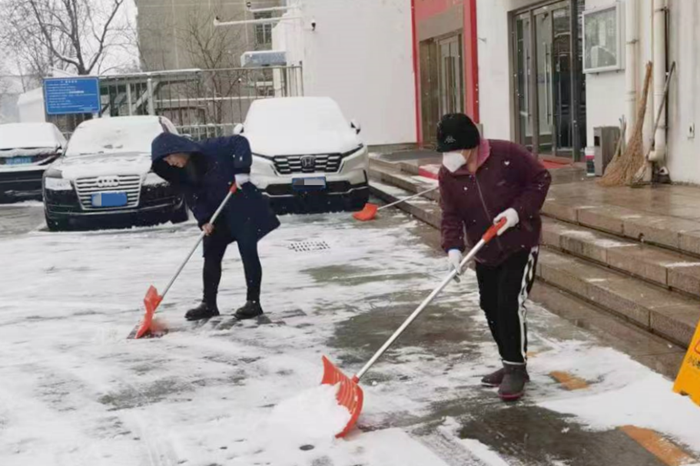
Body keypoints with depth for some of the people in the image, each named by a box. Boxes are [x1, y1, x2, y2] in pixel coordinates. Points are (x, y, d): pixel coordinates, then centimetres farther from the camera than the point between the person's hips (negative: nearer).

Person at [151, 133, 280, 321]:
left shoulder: (210, 149, -20)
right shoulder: (181, 173, 0)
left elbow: (240, 142, -22)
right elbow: (193, 198, -1)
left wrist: (242, 170, -31)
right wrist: (203, 220, -14)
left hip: (243, 207, -7)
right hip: (218, 215, 7)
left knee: (248, 252, -4)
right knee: (211, 256, 4)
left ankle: (253, 302, 3)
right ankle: (209, 304, 13)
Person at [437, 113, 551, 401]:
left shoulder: (507, 155, -19)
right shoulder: (448, 174, -7)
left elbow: (540, 178, -9)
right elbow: (451, 215, -6)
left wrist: (519, 210, -21)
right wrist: (453, 247, -23)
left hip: (520, 244, -5)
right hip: (485, 252, 6)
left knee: (510, 304, -14)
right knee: (491, 308, 10)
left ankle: (516, 369, 0)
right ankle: (511, 364, 27)